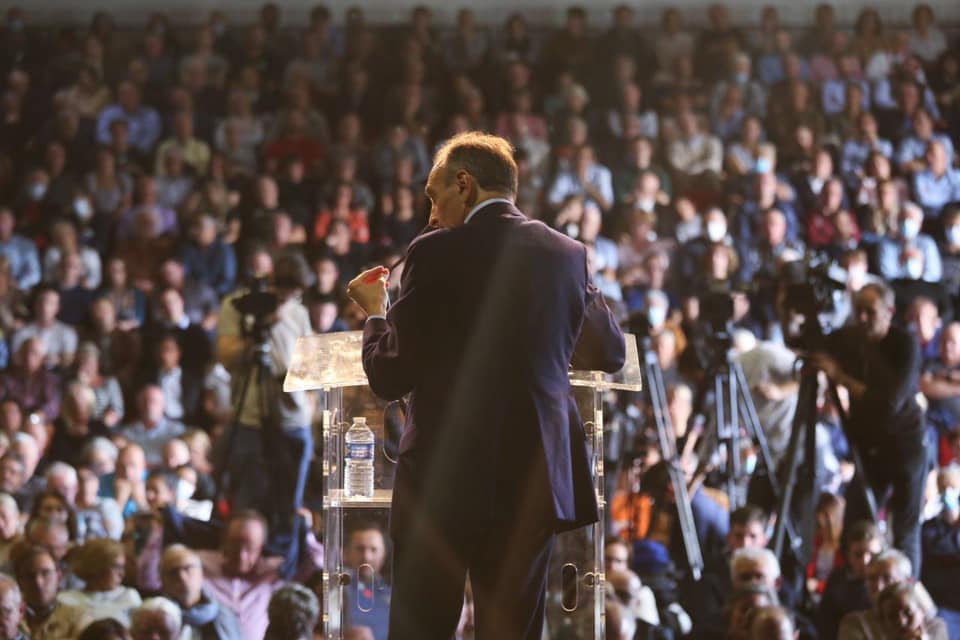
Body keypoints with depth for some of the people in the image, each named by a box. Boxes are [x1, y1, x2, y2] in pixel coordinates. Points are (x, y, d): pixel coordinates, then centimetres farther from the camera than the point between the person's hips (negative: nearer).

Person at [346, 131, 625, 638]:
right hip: (533, 483, 4)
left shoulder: (436, 255, -8)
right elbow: (609, 353, 21)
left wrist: (375, 311, 13)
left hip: (442, 483, -4)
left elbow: (389, 378, -6)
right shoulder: (566, 254, 6)